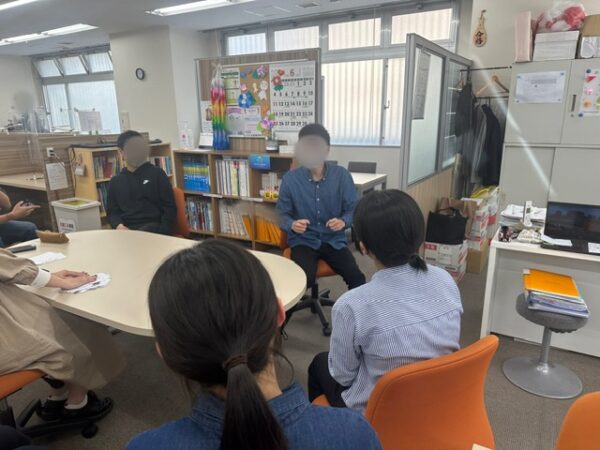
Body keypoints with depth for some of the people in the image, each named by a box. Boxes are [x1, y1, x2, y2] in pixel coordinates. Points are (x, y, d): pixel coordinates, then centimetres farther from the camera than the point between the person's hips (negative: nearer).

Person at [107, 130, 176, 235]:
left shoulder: (157, 174, 8)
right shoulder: (116, 181, 19)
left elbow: (169, 208, 2)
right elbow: (112, 211, 18)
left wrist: (162, 234, -12)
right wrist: (118, 225, -6)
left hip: (152, 226, -3)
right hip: (126, 229, 3)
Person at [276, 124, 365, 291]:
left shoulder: (342, 175, -3)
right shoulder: (290, 178, -5)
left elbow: (353, 209, 1)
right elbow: (283, 214, 0)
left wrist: (343, 222, -20)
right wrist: (292, 225, -22)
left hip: (334, 240, 1)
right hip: (303, 241, -1)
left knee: (357, 278, -20)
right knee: (304, 279, -29)